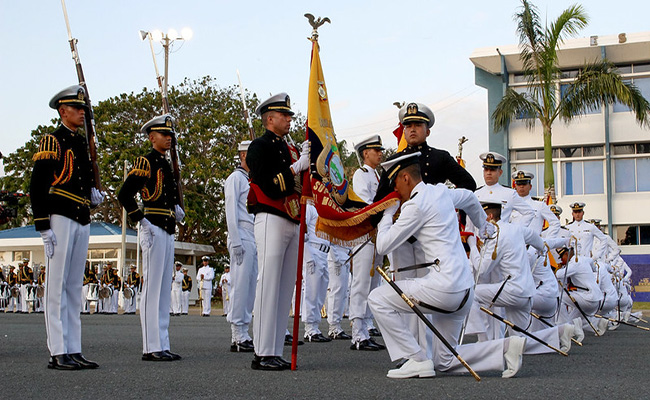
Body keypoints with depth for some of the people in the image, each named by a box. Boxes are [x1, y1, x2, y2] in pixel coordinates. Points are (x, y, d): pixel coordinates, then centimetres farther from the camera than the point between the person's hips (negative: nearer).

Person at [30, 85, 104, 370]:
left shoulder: (82, 143, 19)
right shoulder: (52, 141, -4)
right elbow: (37, 187, -10)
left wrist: (94, 193, 8)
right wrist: (43, 227, -16)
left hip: (82, 221, 8)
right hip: (60, 220, -8)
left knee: (74, 287, 8)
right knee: (57, 287, -6)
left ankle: (73, 351, 11)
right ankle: (58, 353, -5)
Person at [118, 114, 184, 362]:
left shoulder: (166, 165, 19)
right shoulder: (146, 162, -7)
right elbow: (124, 195, -15)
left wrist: (178, 210, 10)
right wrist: (141, 221, -16)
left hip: (168, 232, 9)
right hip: (154, 230, -9)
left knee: (165, 290, 9)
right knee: (152, 288, -8)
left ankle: (162, 345, 13)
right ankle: (151, 347, -7)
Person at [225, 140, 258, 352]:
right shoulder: (236, 178, -2)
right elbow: (231, 211, -10)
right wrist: (236, 242, -17)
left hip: (255, 239, 9)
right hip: (242, 239, -9)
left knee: (250, 287, 7)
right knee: (240, 286, -9)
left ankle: (244, 334, 10)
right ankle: (237, 337, -9)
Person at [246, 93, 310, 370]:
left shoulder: (290, 150, 22)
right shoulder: (260, 147, -3)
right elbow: (270, 187, -14)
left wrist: (308, 159, 6)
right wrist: (296, 167, -15)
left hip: (292, 223, 9)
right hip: (271, 220, -8)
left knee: (286, 288, 6)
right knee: (268, 285, -10)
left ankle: (275, 352, 9)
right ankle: (262, 354, -8)